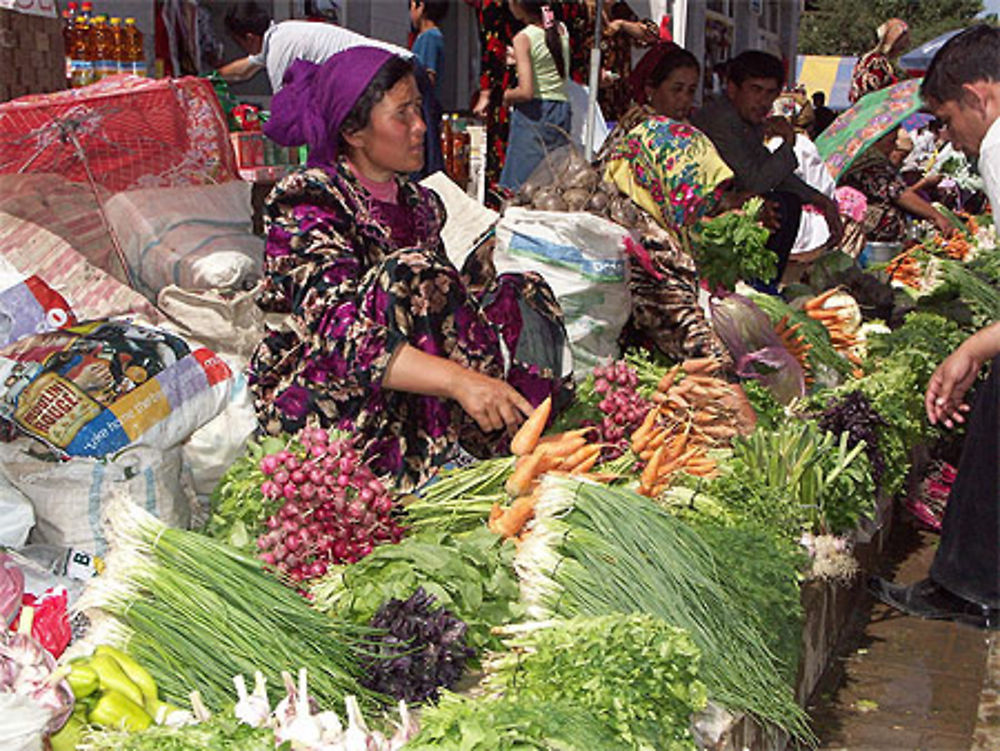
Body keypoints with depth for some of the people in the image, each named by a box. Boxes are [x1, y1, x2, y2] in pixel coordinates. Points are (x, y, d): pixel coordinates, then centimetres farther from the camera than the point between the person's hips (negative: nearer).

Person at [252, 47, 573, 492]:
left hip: (408, 400, 7)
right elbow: (341, 335, -29)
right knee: (408, 273, -28)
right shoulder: (307, 202, -14)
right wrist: (458, 377, -42)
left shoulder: (418, 202, 12)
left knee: (521, 294, -7)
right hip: (323, 397, -7)